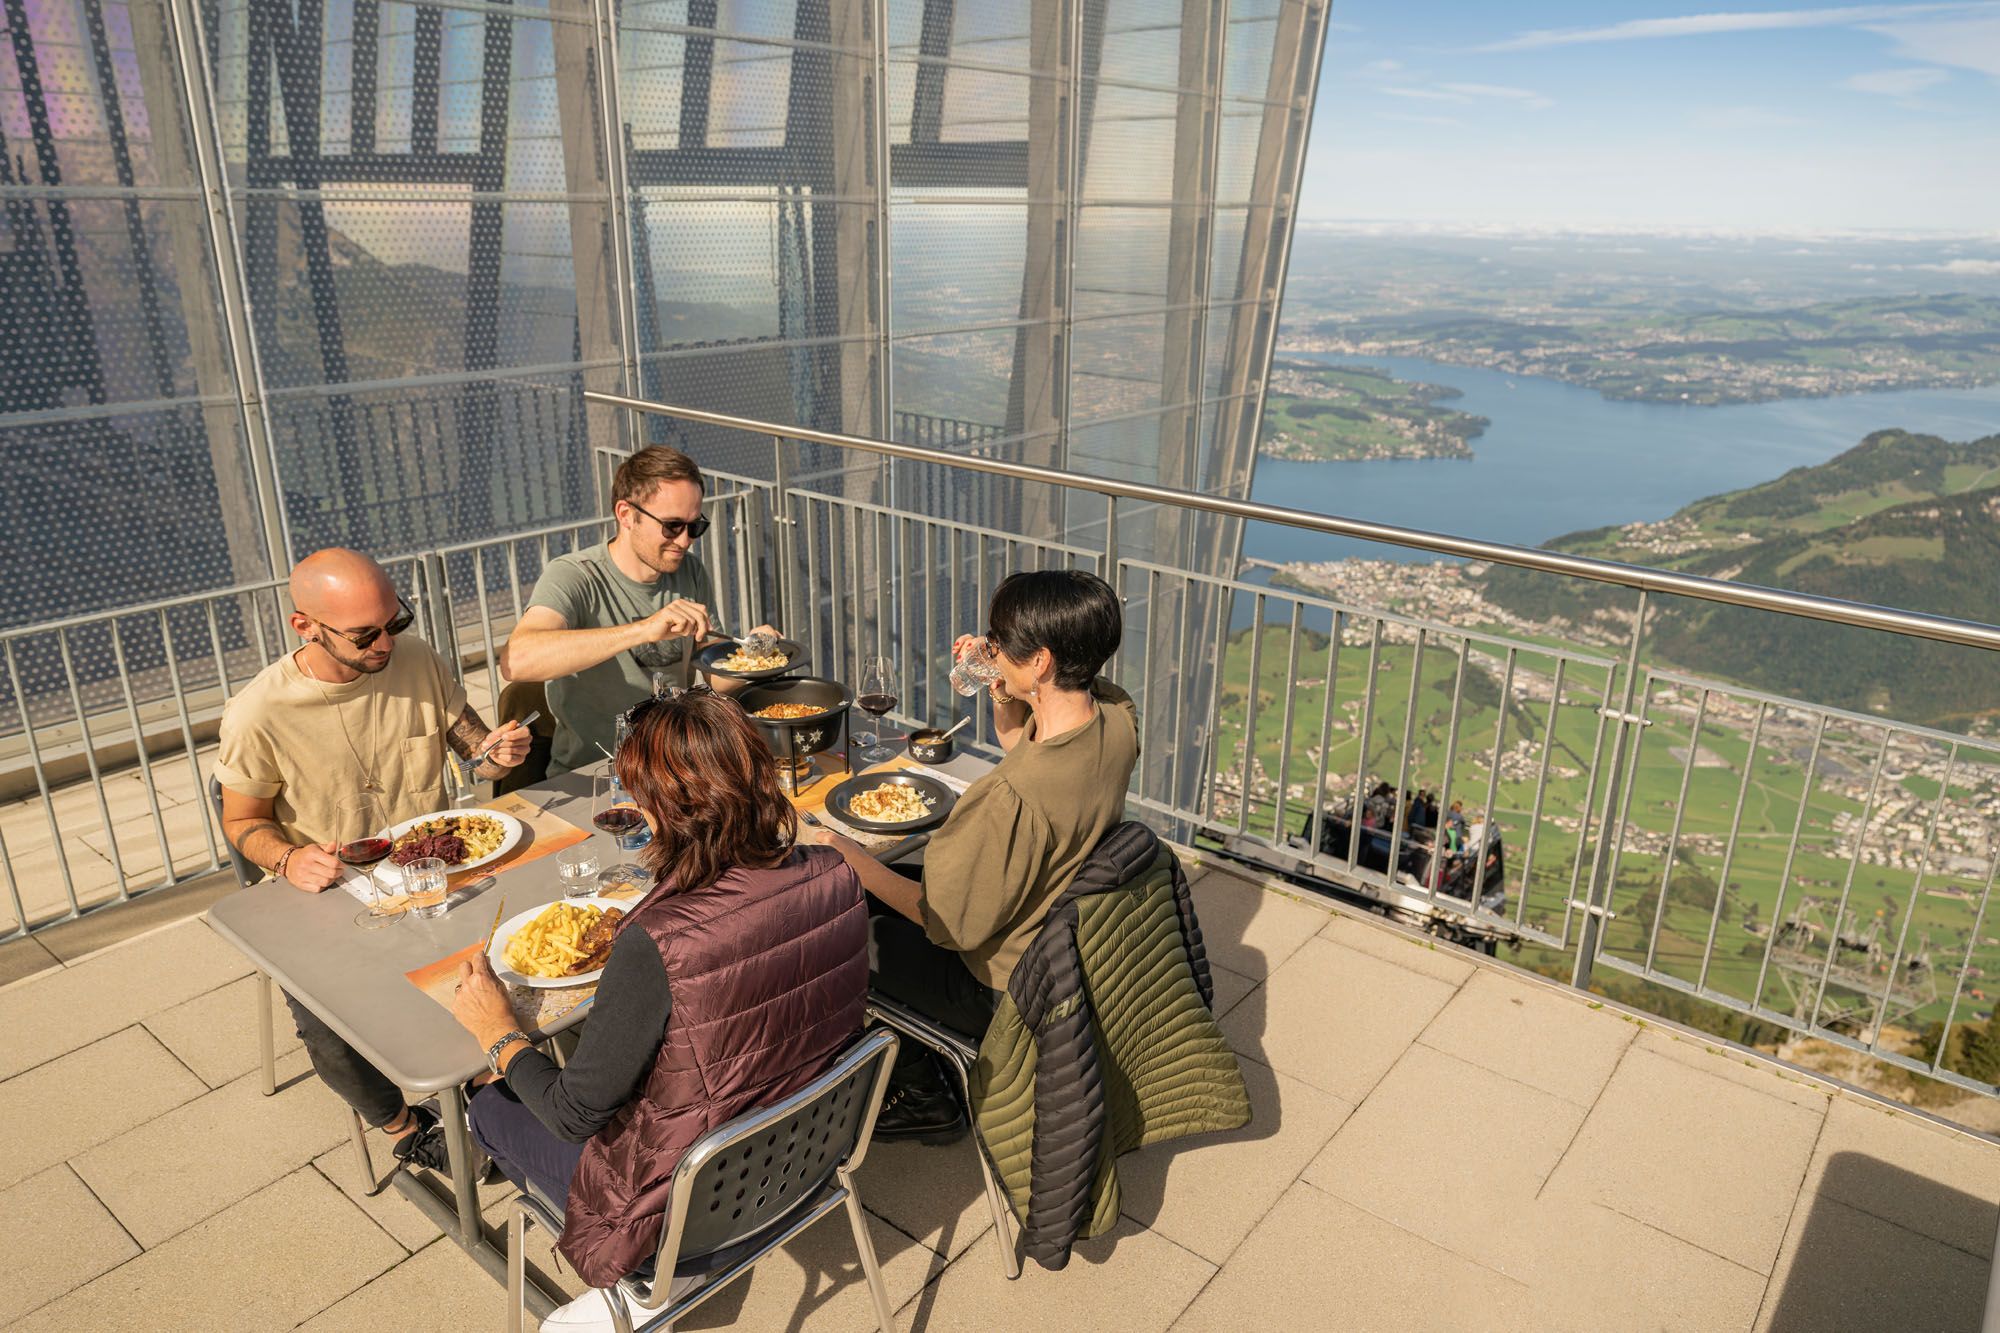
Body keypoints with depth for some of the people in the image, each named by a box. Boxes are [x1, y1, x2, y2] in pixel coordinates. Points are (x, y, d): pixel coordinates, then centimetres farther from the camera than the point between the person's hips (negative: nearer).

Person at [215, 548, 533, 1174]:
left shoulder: (418, 660, -6)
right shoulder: (257, 715, -15)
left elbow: (473, 740, 7)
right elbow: (243, 821, -1)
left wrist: (498, 751, -16)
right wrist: (290, 859, -22)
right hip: (330, 895, -2)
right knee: (328, 1031, -25)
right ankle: (401, 1124, 8)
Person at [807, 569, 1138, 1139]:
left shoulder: (1015, 797, -39)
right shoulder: (1117, 714, -15)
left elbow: (950, 924, -25)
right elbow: (1021, 743, 8)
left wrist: (854, 859, -15)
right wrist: (1002, 692, -10)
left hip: (1000, 987, -8)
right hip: (1067, 940, 8)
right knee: (880, 891, 22)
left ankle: (923, 1097, 27)